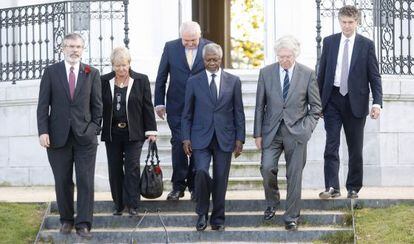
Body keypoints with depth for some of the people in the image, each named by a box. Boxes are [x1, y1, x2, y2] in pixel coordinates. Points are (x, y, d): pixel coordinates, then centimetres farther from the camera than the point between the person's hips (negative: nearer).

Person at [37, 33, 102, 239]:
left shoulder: (92, 74, 6)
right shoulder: (51, 72, 4)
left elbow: (97, 105, 9)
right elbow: (43, 105, 1)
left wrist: (95, 129, 2)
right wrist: (43, 131, -8)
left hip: (85, 136, 0)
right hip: (58, 135, 0)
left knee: (86, 181, -4)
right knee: (62, 182, 6)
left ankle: (83, 224, -1)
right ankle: (66, 220, 18)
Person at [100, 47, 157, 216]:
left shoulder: (141, 80, -1)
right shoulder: (104, 81, 2)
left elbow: (147, 107, 1)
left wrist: (151, 131, -2)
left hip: (133, 133, -2)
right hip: (112, 134, 2)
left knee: (132, 167, -8)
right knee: (115, 169, 6)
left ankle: (132, 204, -6)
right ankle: (118, 204, 15)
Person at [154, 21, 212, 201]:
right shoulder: (171, 47, -1)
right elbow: (161, 77, 5)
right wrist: (159, 103, 3)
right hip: (177, 107, 0)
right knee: (178, 144, -4)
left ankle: (194, 186, 14)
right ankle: (178, 186, 3)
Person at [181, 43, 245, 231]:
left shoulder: (233, 82, 6)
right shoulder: (194, 82, 5)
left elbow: (238, 113, 7)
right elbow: (187, 113, 7)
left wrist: (240, 139, 1)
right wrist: (186, 138, -1)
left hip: (224, 139, 1)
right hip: (201, 138, -1)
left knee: (220, 180, 3)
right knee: (201, 172, -19)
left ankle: (218, 219, 15)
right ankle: (202, 213, -2)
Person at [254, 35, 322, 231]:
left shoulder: (307, 74, -1)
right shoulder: (266, 73, 2)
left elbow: (315, 105, 6)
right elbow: (260, 106, 5)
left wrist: (307, 128, -6)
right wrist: (258, 133, 1)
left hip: (296, 132, -1)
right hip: (272, 131, 1)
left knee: (294, 175, 1)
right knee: (267, 168, -12)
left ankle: (291, 217, 10)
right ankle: (272, 202, 15)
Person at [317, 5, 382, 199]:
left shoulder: (366, 45, 1)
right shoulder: (329, 42, 7)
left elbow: (374, 76, 0)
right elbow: (322, 73, 10)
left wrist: (377, 103, -12)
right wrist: (317, 101, 8)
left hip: (356, 102, -1)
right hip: (333, 100, 1)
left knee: (355, 148, 5)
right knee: (331, 145, -8)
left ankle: (353, 188, 14)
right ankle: (332, 187, -12)